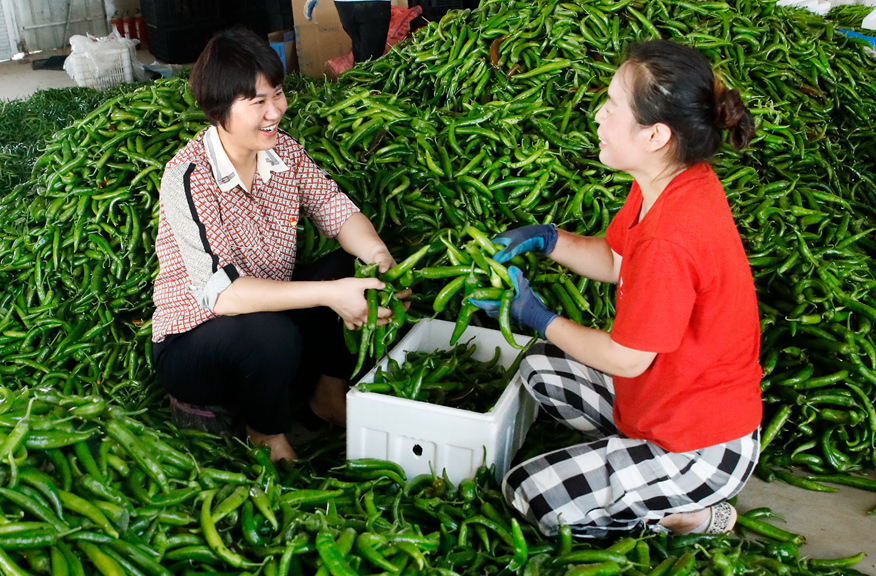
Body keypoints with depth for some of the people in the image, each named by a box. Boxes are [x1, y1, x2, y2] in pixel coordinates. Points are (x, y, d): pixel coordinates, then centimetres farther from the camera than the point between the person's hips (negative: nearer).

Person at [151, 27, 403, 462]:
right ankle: (267, 436, -4)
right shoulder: (188, 178, -25)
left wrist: (380, 258, -24)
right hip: (192, 344, -6)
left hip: (272, 312, 7)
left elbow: (339, 214, -2)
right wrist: (327, 293, -39)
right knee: (270, 335, -37)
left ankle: (328, 394, 8)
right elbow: (220, 293, -34)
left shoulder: (283, 150, -5)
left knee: (356, 266, -9)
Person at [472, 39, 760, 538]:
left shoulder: (671, 240, -36)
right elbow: (615, 261, 10)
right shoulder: (674, 182, -6)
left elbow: (626, 359, -23)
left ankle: (692, 515, 5)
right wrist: (544, 239, -5)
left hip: (706, 449, -9)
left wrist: (535, 315, -11)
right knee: (540, 368, 16)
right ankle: (633, 459, 12)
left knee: (528, 495, -6)